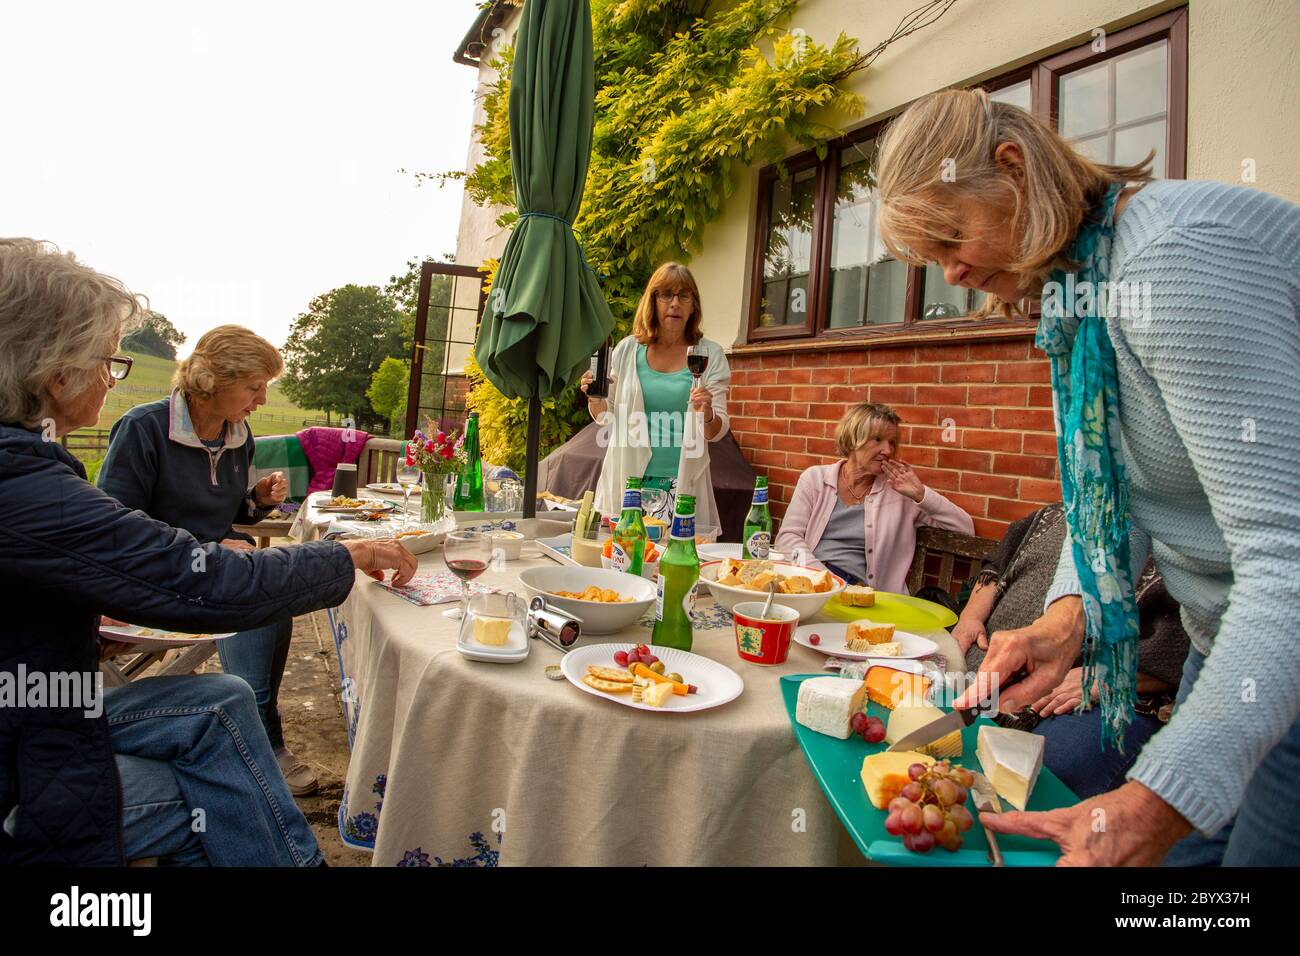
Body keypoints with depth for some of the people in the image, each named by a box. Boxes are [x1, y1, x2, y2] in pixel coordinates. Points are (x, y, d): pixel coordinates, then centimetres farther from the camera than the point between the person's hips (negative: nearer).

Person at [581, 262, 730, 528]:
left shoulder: (709, 355, 3)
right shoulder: (627, 350, 5)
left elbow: (717, 432, 0)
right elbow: (607, 418, 13)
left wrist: (707, 414, -21)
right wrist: (595, 399, -7)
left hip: (683, 484, -1)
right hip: (627, 479, 1)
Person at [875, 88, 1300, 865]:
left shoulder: (1178, 258, -26)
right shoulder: (1078, 279, 4)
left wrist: (1157, 804, -35)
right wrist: (1070, 613, -9)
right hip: (1234, 647, 8)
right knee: (1189, 852, 16)